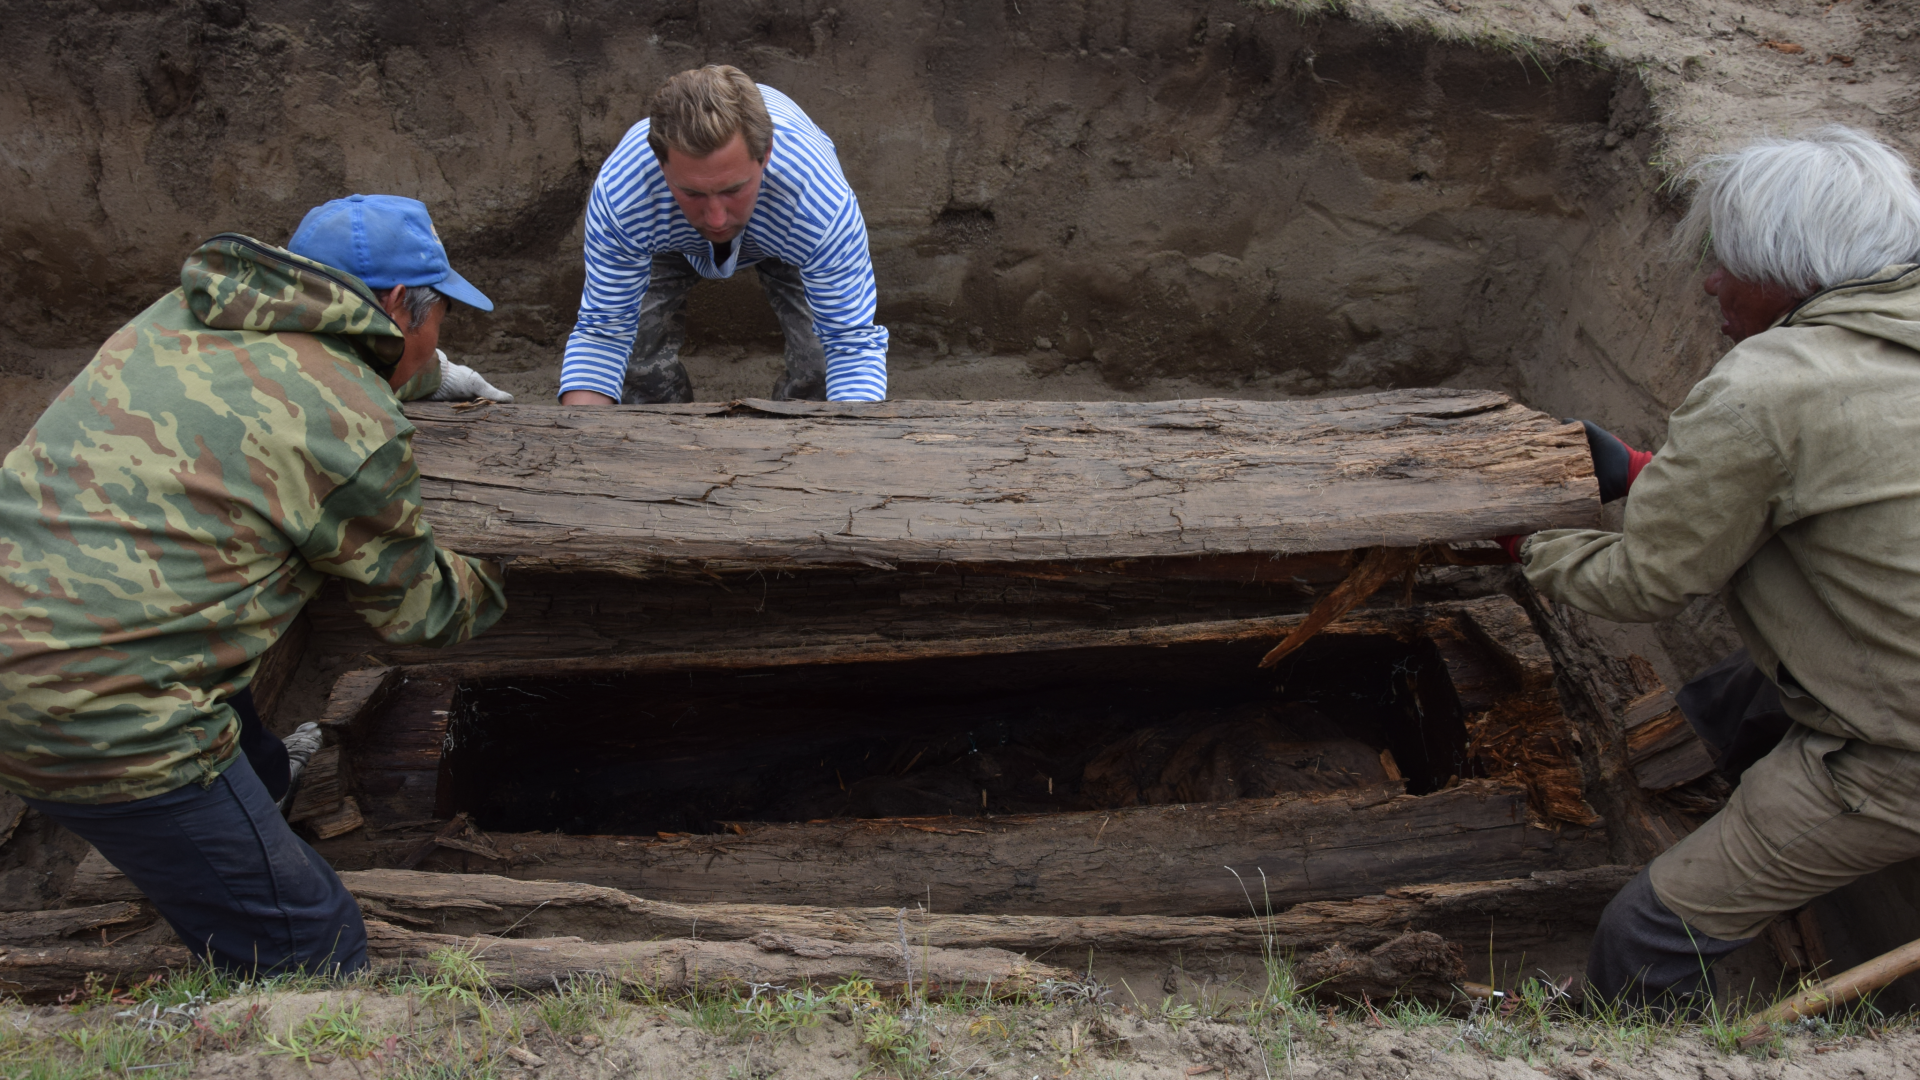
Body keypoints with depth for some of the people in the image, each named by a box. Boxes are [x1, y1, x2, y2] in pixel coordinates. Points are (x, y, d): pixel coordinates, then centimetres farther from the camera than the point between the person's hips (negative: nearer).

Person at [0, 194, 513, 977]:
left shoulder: (182, 313, 10)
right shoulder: (357, 428, -12)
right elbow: (416, 611, 5)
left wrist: (431, 374, 45)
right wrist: (495, 587, 25)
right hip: (97, 724, -9)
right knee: (313, 955, 2)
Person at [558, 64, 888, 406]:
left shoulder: (824, 207, -46)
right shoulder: (617, 197, -42)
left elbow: (853, 343, -38)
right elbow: (603, 333, -32)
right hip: (668, 236, 1)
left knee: (818, 368, -18)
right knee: (640, 358, -14)